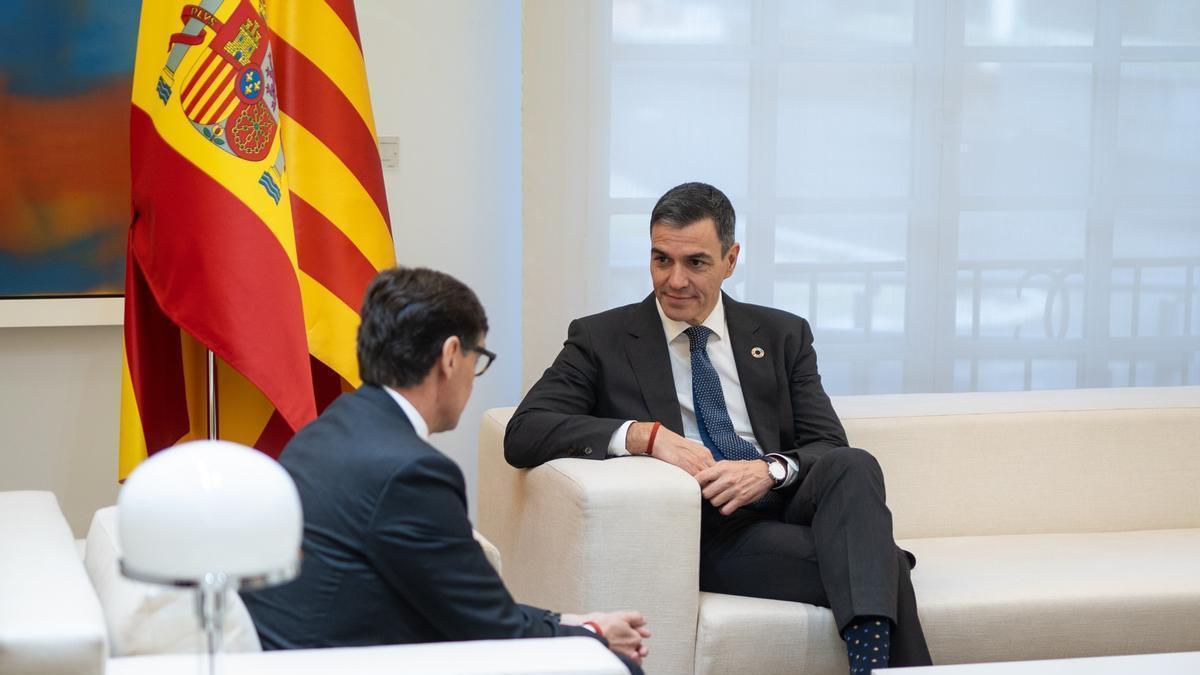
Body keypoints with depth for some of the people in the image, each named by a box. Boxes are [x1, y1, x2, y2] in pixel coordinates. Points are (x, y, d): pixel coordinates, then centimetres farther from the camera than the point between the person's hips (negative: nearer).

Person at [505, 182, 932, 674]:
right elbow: (522, 434, -5)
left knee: (855, 467, -33)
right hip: (704, 535, -4)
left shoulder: (784, 336, 18)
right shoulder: (601, 339, 9)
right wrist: (645, 434, -19)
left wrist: (772, 469, -16)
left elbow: (830, 448, 9)